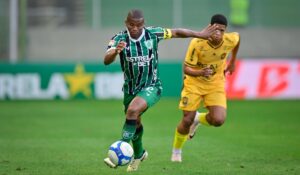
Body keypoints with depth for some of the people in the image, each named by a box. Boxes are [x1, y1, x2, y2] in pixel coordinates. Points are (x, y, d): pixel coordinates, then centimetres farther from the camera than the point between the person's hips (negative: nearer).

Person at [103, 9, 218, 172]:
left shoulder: (152, 33, -14)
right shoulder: (119, 39, -16)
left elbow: (176, 32, 1)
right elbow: (106, 61, -30)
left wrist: (199, 34, 7)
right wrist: (115, 51, -52)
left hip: (151, 87, -3)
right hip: (130, 89, 3)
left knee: (132, 110, -30)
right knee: (135, 123, 18)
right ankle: (139, 154, 46)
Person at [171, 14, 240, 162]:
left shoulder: (230, 40, -20)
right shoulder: (197, 43, -28)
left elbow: (238, 37, 8)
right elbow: (186, 69, -24)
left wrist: (232, 62, 14)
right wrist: (200, 72, -45)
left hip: (216, 84, 2)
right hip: (194, 83, -2)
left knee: (218, 120, -17)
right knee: (187, 120, -4)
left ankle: (199, 119, 20)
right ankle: (176, 152, 25)